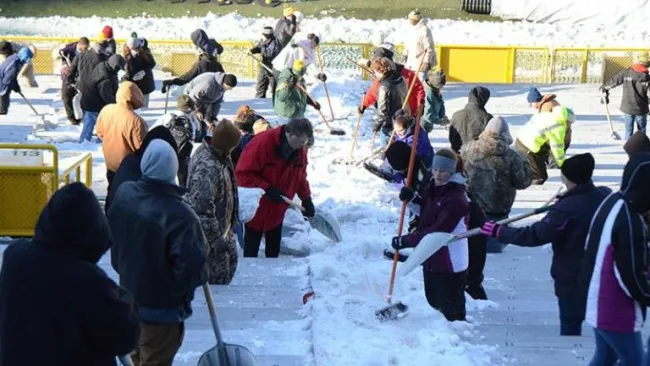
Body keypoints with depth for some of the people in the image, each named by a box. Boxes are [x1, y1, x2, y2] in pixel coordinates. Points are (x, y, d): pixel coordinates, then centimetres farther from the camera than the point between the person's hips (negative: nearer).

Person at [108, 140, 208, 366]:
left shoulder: (124, 193, -8)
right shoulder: (178, 215, -31)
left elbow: (112, 234, 8)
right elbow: (191, 263, -33)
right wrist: (183, 290, -12)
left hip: (129, 294, 7)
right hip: (162, 305, -7)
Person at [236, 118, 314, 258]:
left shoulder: (300, 151, -4)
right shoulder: (263, 142, -26)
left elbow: (300, 177, 12)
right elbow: (242, 173, -25)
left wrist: (306, 199, 2)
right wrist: (267, 189, -28)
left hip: (277, 211, 6)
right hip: (255, 209, -6)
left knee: (274, 249, 14)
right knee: (251, 251, 5)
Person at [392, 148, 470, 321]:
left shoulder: (456, 199, -23)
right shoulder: (433, 189, 6)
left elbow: (438, 231, -27)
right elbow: (427, 213, 20)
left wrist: (405, 240, -23)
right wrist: (413, 199, -1)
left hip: (450, 266, -10)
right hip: (431, 261, 10)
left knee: (452, 312, -2)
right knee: (434, 301, 23)